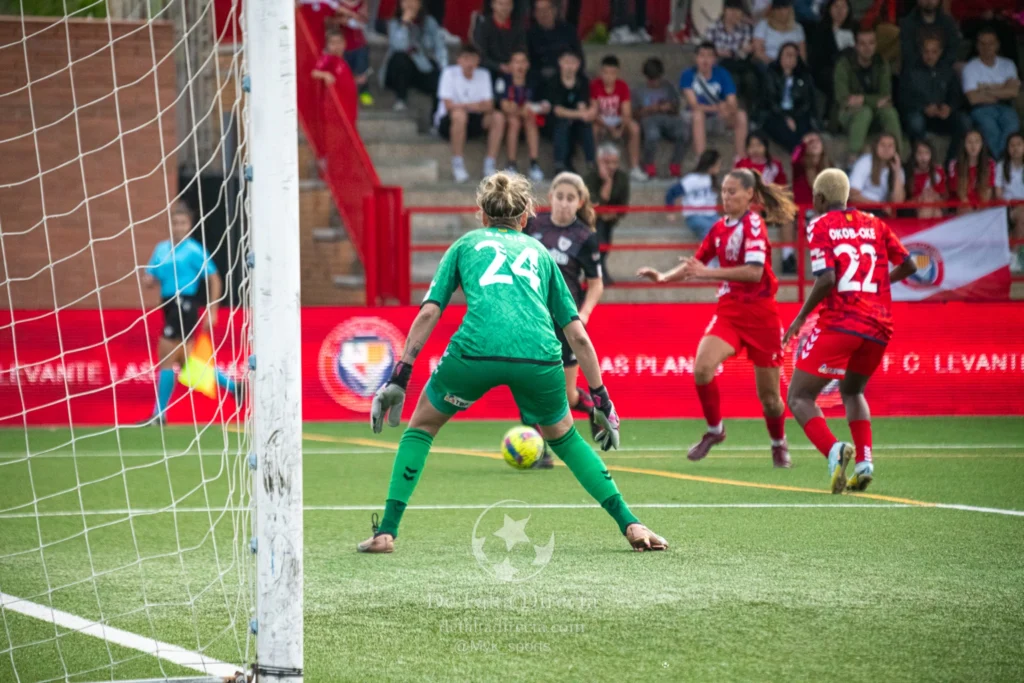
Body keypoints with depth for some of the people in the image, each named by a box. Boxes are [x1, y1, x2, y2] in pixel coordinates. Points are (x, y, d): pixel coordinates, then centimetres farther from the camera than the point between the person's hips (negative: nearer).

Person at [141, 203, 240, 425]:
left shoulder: (194, 250, -8)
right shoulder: (161, 249, 12)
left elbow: (214, 279, -5)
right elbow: (151, 278, 18)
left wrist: (212, 311, -9)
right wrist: (147, 279, -7)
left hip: (184, 305, -8)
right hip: (169, 305, 8)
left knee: (166, 358, -9)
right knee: (187, 359, 11)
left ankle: (159, 414, -3)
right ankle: (232, 386, 23)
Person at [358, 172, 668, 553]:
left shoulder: (467, 244, 28)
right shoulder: (539, 252, 31)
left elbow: (429, 312, 15)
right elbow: (578, 336, 25)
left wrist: (399, 378, 16)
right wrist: (601, 401, 30)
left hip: (476, 349, -2)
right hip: (539, 356, 2)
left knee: (422, 426, 23)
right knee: (564, 437, 29)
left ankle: (387, 532, 14)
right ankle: (630, 524, 20)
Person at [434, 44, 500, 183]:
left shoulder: (483, 75, 3)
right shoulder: (450, 73, -9)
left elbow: (489, 106, -4)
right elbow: (448, 105, -18)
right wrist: (469, 106, -30)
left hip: (472, 123, 4)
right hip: (447, 122, -4)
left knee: (498, 118, -21)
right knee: (459, 115, -38)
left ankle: (490, 165, -18)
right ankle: (457, 165, -30)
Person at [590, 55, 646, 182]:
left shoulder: (622, 86, -5)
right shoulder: (594, 86, -11)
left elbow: (626, 113, -11)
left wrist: (621, 129, -30)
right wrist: (609, 128, -29)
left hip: (618, 123, 2)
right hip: (601, 123, -2)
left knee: (634, 127, -28)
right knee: (592, 128, -36)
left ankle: (635, 168, -24)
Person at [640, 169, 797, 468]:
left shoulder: (753, 224, -12)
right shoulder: (720, 228, 8)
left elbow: (754, 272, -24)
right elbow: (696, 263, 18)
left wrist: (708, 273, -29)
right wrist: (664, 277, 1)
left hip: (760, 314, -5)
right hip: (729, 311, 5)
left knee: (768, 395, 4)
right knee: (702, 367, -21)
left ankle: (779, 444, 32)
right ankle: (714, 430, 0)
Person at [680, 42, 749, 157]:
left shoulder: (722, 74, -10)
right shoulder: (688, 76, -16)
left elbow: (733, 103, -17)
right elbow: (694, 105, -24)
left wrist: (729, 109, -42)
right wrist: (716, 108, -40)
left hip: (718, 118, 2)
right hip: (694, 118, -2)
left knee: (741, 115, -24)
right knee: (698, 114, -37)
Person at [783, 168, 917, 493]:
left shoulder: (821, 226, 1)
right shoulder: (874, 224, 16)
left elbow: (827, 279, -12)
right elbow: (908, 265, 15)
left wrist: (800, 318, -2)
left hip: (840, 323, -6)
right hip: (879, 326, 6)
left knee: (799, 397, 1)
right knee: (852, 391, 28)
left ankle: (834, 451, -26)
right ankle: (864, 460, 8)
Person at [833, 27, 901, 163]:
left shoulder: (881, 65, -2)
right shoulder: (844, 64, -12)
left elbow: (886, 97, -9)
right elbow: (843, 99, -19)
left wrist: (863, 99, -21)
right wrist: (874, 101, -23)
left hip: (875, 112, 3)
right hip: (848, 113, -3)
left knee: (889, 111, -30)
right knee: (864, 112, -37)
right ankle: (853, 157, -43)